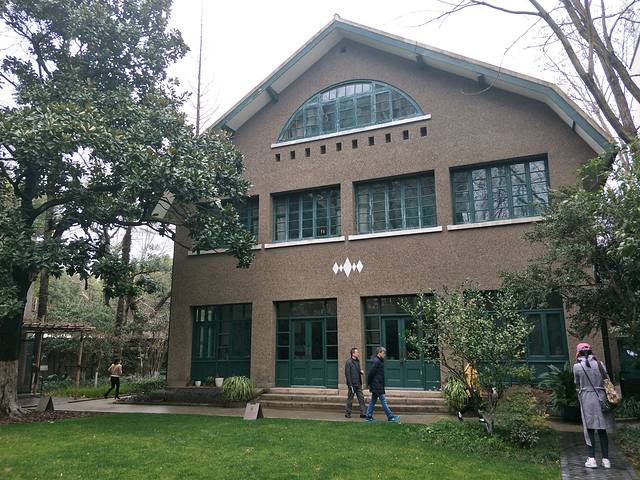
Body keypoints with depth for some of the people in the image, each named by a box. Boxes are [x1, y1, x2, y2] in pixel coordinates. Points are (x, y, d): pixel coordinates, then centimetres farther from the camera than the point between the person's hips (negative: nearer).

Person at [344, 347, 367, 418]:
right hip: (352, 384, -7)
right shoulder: (349, 362, -13)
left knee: (361, 398, 4)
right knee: (350, 399, 4)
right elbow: (347, 374, -15)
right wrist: (350, 385, -17)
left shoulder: (357, 361, 11)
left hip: (358, 384, 7)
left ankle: (363, 413, 8)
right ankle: (347, 413, 16)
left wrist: (361, 371, 2)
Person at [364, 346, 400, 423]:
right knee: (383, 401, -4)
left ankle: (368, 417, 17)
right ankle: (390, 417, 1)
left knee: (373, 401, 12)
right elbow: (370, 373, -20)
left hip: (376, 386, 10)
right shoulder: (377, 361, -18)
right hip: (377, 386, -10)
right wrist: (370, 383, -10)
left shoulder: (379, 361, 14)